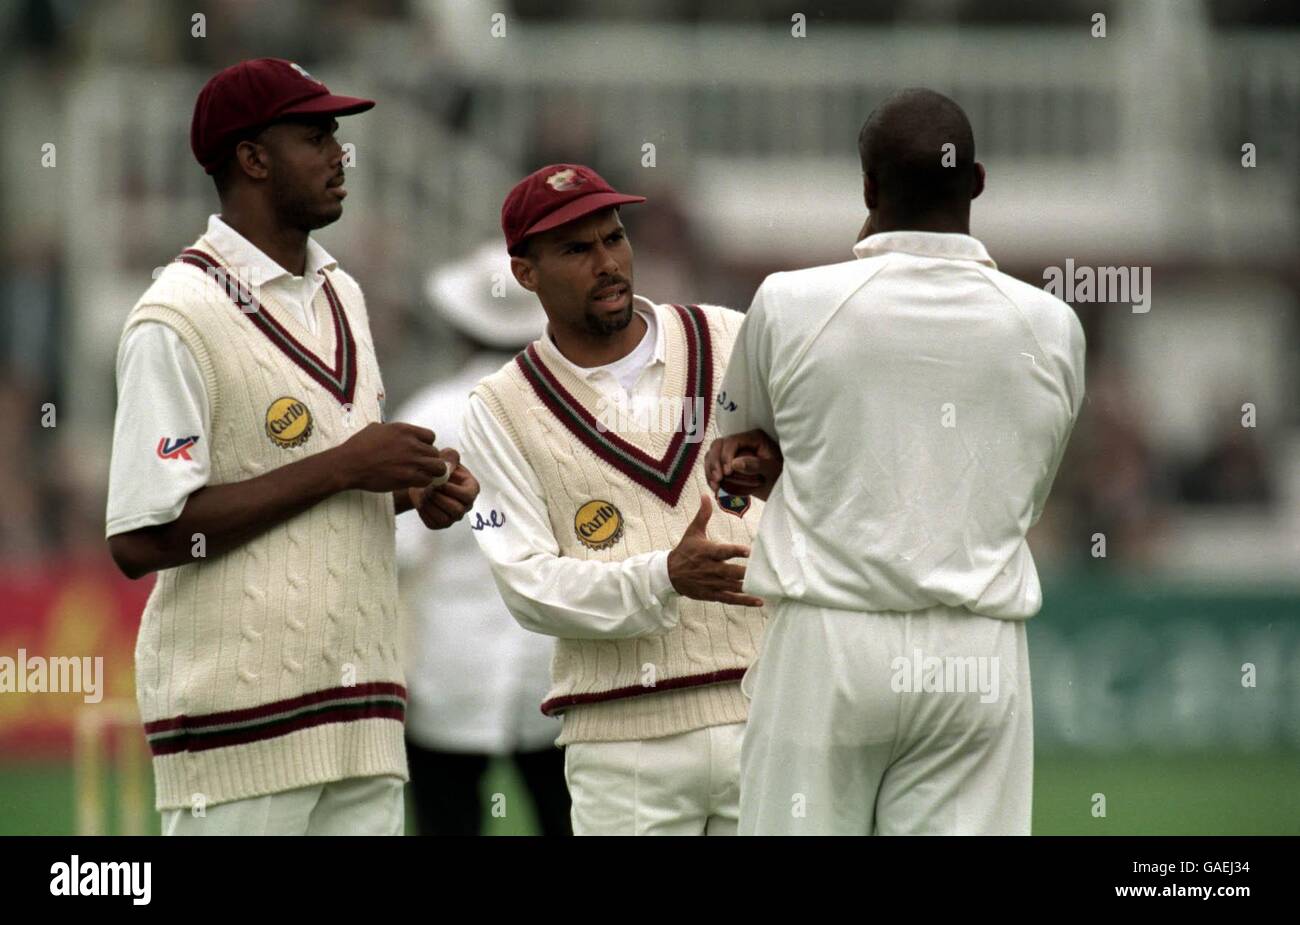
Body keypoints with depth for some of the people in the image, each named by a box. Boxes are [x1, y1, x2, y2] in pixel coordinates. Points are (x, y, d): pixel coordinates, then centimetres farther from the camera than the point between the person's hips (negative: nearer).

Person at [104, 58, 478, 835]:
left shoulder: (342, 296, 17)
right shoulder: (179, 318, -11)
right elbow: (140, 539, -18)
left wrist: (415, 489, 4)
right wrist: (339, 468, -17)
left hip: (360, 712, 8)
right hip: (242, 722, -8)